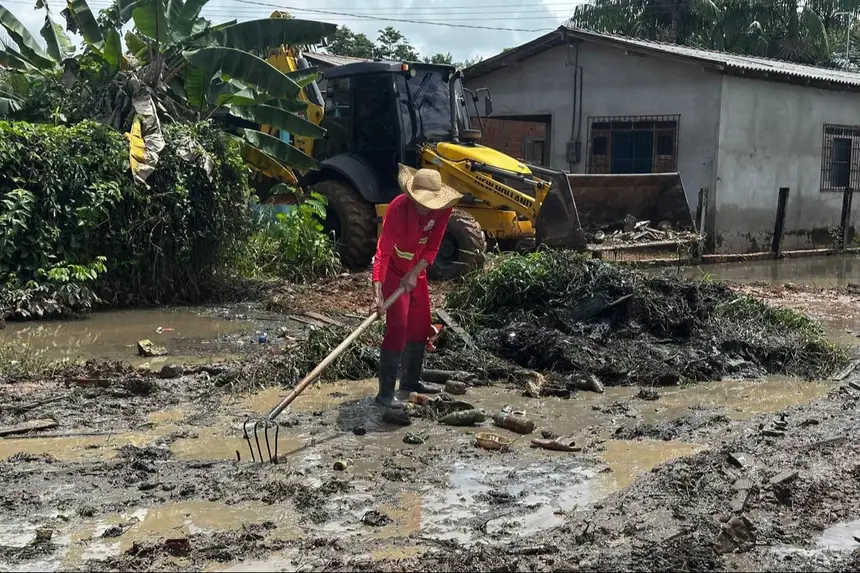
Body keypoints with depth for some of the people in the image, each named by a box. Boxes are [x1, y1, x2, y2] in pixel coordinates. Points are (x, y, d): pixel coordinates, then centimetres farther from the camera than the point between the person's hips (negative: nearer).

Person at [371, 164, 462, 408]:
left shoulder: (442, 209, -17)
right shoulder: (398, 208, -32)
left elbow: (432, 248, -9)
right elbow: (383, 251, -38)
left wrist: (415, 274, -22)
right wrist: (377, 290, -47)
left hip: (416, 271, 6)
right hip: (394, 271, -6)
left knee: (421, 326, 13)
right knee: (397, 327, -15)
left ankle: (410, 380, 31)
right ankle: (385, 392, -11)